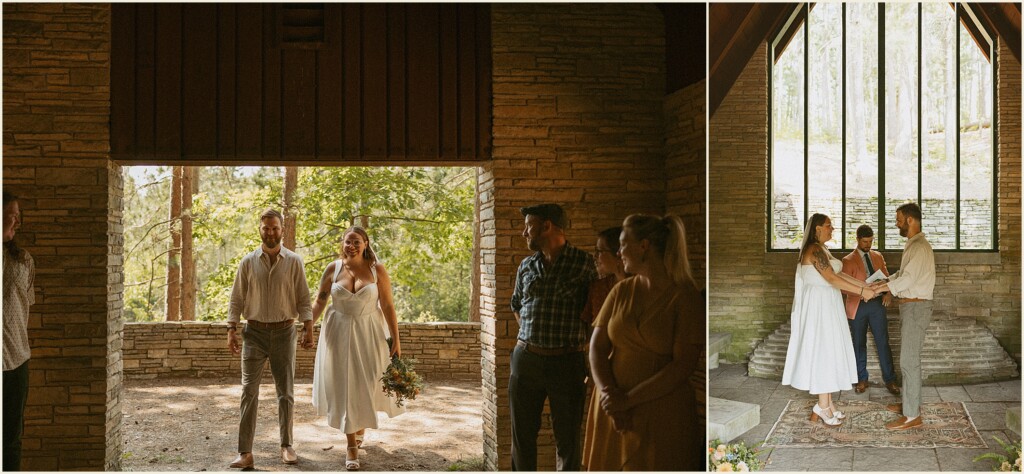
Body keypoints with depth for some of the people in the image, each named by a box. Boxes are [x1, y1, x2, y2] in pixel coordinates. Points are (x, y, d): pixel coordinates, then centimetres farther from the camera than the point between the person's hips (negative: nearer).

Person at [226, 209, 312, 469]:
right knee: (249, 391, -3)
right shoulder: (248, 261, 2)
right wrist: (231, 330, -3)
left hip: (284, 331, 0)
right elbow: (237, 299, 4)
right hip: (254, 332, 0)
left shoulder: (294, 261, 1)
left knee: (286, 392, 7)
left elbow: (303, 299, 2)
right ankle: (245, 451, 0)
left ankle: (286, 446, 21)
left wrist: (308, 326, -8)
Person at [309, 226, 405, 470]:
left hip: (369, 334, 0)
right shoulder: (333, 269, -2)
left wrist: (396, 339, -6)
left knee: (365, 384, 8)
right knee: (344, 387, 2)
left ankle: (361, 426, 40)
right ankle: (352, 446, 11)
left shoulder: (377, 270, -6)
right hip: (339, 334, 1)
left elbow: (388, 306, -5)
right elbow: (319, 301, 4)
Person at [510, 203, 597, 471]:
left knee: (567, 440, 5)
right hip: (526, 358, 4)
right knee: (522, 436, 11)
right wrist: (529, 332, 11)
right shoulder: (526, 266, 8)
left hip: (567, 361, -4)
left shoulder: (583, 263, -5)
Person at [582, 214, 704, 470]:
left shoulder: (685, 297, -7)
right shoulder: (622, 291, 8)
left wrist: (628, 399, -16)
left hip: (662, 416, -4)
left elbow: (684, 365, -14)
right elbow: (597, 346, 3)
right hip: (612, 411, 4)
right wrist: (607, 393, -13)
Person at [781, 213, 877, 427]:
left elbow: (838, 274, 15)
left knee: (829, 352, 11)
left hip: (827, 305, 10)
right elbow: (832, 278, -23)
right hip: (820, 305, -10)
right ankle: (823, 406, 0)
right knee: (824, 352, -6)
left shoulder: (822, 250, 16)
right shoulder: (815, 250, -16)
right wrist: (861, 291, -21)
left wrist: (864, 285, 8)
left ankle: (826, 403, 16)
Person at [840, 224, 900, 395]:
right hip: (858, 306, -2)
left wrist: (888, 292, -6)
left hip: (877, 304, 3)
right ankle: (861, 379, 19)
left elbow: (886, 277, 14)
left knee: (883, 343, 2)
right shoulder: (848, 260, -2)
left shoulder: (877, 256, 11)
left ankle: (889, 379, 9)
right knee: (859, 344, 7)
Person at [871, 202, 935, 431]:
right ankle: (911, 402, 29)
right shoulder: (912, 245, 15)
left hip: (916, 307, -10)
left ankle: (912, 416, -5)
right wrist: (884, 282, 6)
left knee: (909, 361, -8)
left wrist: (883, 287, -18)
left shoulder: (920, 247, -18)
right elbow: (903, 273, 20)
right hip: (910, 306, 10)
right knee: (908, 358, 18)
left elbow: (909, 277, -25)